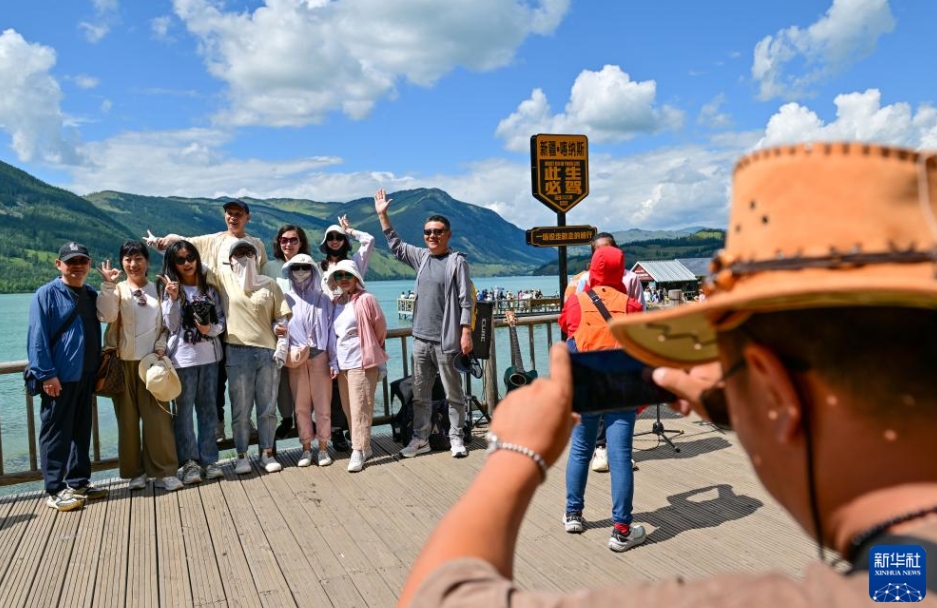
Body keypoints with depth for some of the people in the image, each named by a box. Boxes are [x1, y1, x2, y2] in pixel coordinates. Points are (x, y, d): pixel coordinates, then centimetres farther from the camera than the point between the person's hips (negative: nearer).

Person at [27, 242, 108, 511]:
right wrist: (46, 374, -17)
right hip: (59, 377, -6)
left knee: (81, 431, 13)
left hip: (85, 376, 6)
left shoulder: (91, 295, 11)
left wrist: (98, 369, 12)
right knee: (56, 434, 2)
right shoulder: (46, 294, -7)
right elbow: (37, 338, -12)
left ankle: (79, 481, 24)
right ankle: (55, 490, 10)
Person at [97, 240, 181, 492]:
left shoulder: (158, 289, 9)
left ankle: (164, 471, 4)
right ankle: (135, 471, 14)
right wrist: (109, 285, -16)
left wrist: (161, 346, -5)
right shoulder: (117, 289, 5)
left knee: (158, 416, -3)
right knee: (128, 417, 4)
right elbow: (106, 316, -13)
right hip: (123, 362, 0)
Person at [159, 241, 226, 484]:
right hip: (183, 357, -3)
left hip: (209, 355, 3)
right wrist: (173, 298, -19)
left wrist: (211, 329, -12)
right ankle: (190, 462, 13)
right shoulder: (170, 290, 0)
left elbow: (222, 319, 8)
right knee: (184, 411, 2)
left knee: (208, 409, 9)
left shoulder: (209, 288, 7)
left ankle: (209, 459, 17)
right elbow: (172, 326, -9)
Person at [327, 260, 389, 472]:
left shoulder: (366, 299, -8)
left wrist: (372, 349, 13)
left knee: (360, 407, -6)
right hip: (342, 363, 7)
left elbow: (380, 327, 0)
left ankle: (358, 451, 0)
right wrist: (333, 360, 14)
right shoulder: (336, 302, 10)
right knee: (348, 408, 10)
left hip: (361, 362, -6)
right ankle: (363, 446, 21)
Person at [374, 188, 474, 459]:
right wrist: (382, 215, 22)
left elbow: (466, 300, -9)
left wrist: (466, 333, -14)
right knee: (420, 394, 12)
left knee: (453, 393, 6)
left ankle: (456, 438, 17)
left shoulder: (457, 261, -6)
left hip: (446, 340, -6)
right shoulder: (421, 257, 10)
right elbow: (395, 245, 25)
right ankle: (420, 439, 22)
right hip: (421, 338, 6)